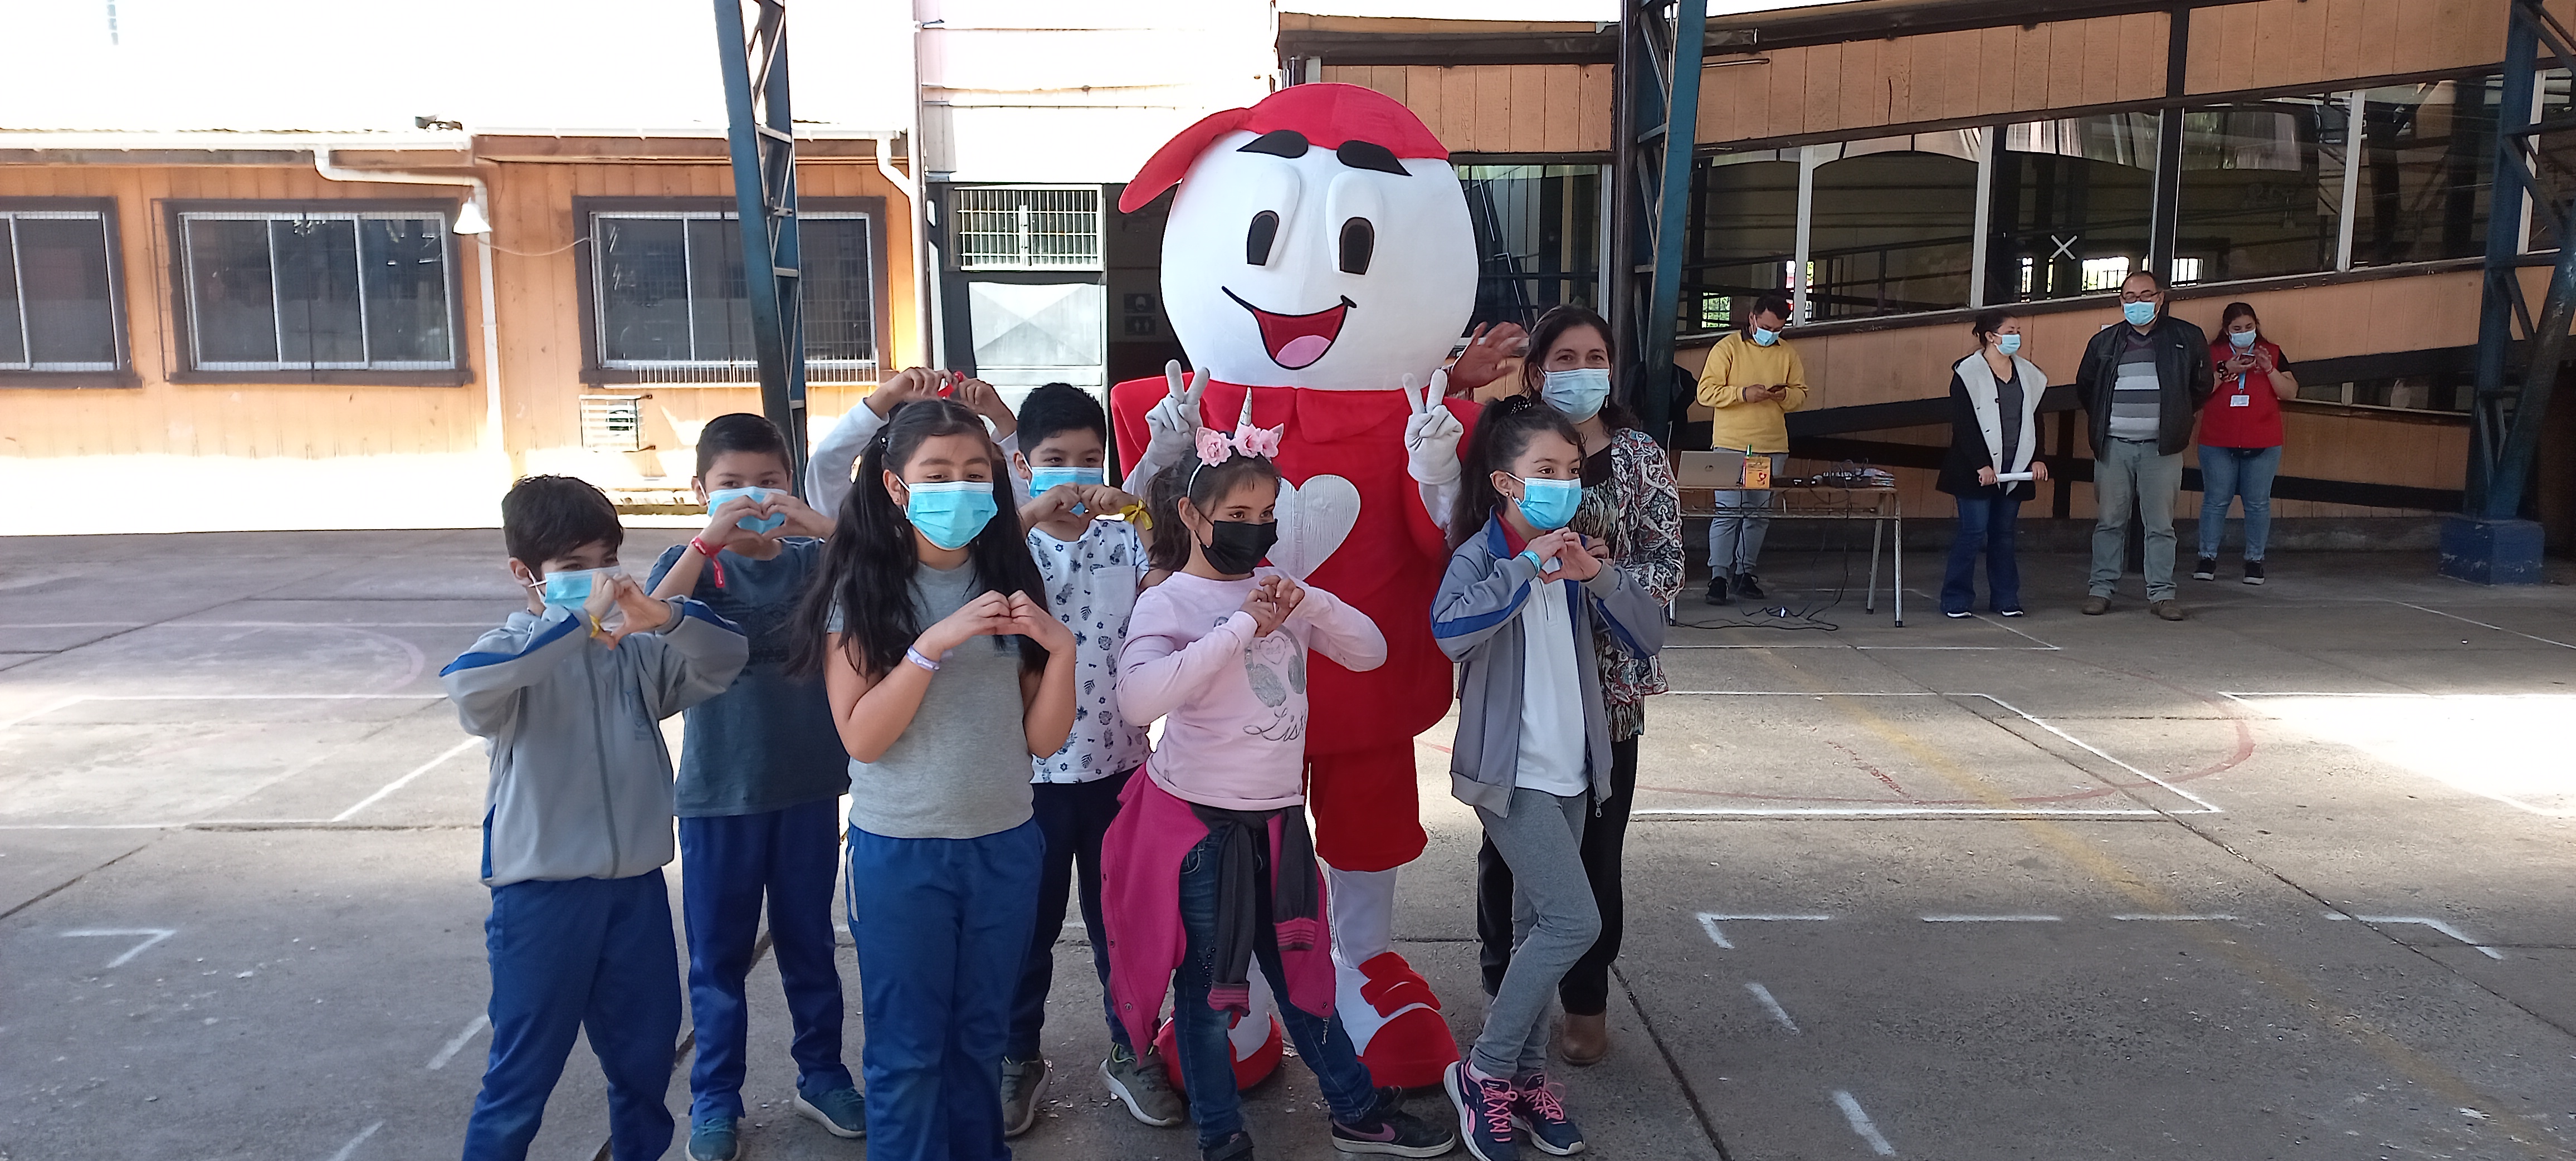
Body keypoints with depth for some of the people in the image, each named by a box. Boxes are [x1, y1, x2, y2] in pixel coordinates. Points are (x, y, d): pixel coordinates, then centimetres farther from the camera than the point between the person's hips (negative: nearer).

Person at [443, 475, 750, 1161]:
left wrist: (666, 617, -21)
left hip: (637, 884, 4)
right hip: (543, 893, -4)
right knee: (523, 1074, 6)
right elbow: (467, 684, -30)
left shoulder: (639, 649, 3)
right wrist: (579, 621, -33)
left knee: (645, 1056, 18)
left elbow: (729, 656, -3)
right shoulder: (515, 647, -9)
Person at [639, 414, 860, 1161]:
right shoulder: (692, 564, -2)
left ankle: (821, 1074, 31)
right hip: (718, 791, -1)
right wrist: (710, 539, -27)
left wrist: (824, 528, -25)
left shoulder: (814, 560, 0)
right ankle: (715, 1099, 24)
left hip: (809, 785, 1)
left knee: (809, 941, 15)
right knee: (719, 953, 10)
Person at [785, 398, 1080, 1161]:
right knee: (907, 1047, 9)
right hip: (900, 851, -3)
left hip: (1004, 846, 3)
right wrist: (935, 644, -25)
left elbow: (1043, 739, -1)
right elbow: (860, 736, -15)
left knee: (981, 1036, 17)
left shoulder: (1009, 586, 1)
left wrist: (1059, 649, -17)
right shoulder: (863, 592, -8)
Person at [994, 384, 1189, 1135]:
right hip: (1033, 771, -1)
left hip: (1118, 765, 2)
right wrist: (1030, 514, -32)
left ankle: (1131, 1051, 31)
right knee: (1028, 924, 12)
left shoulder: (1125, 540, 1)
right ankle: (1018, 1057, 31)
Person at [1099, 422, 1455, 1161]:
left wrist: (1311, 606, -14)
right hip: (1199, 820, -5)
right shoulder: (1168, 602, -13)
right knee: (1208, 988, 9)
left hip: (1278, 816, 5)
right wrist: (1242, 627, -27)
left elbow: (1370, 652, 5)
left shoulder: (1279, 591, 5)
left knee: (1301, 970, 19)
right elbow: (1137, 699, -31)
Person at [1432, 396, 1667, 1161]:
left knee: (1539, 925, 13)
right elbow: (1451, 630, -32)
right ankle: (1483, 1071, 0)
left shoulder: (1574, 552, 7)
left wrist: (1600, 577, -13)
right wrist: (1527, 565, -29)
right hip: (1510, 772, -7)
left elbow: (1649, 637, 3)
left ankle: (1526, 1074, 26)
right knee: (1575, 921, -14)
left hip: (1571, 769, 7)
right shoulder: (1483, 552, -11)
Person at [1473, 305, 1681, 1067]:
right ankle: (1506, 990, 27)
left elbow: (1668, 570, -3)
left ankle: (1586, 1002, 26)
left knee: (1595, 847, 8)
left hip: (1606, 683, 0)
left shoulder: (1639, 457, 2)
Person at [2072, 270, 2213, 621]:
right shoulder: (2104, 341, 9)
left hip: (2161, 447, -1)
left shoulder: (2187, 338, 5)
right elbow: (2084, 389, 21)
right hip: (2114, 446, 1)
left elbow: (2201, 388, 14)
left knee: (2161, 524, 1)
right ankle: (2102, 589, 9)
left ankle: (2161, 594, 6)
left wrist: (2174, 419, 13)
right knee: (2109, 521, 4)